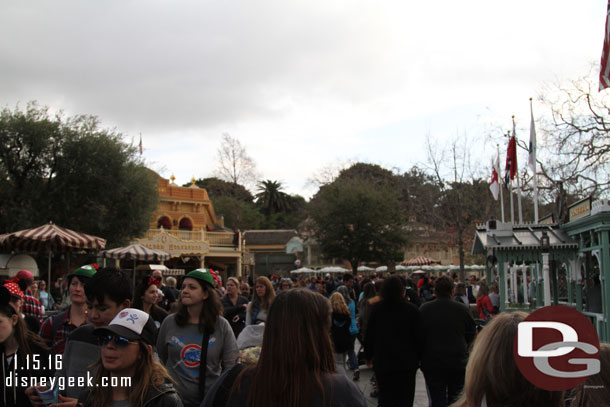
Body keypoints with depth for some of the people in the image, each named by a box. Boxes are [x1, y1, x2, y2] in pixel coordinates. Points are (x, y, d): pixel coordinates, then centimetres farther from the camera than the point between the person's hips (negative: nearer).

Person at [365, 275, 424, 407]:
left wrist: (369, 356, 15)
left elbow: (369, 336, 3)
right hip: (407, 362, -2)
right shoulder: (412, 310, -9)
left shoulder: (376, 309, -3)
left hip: (382, 362, 2)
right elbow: (419, 337, -4)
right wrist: (418, 357, 10)